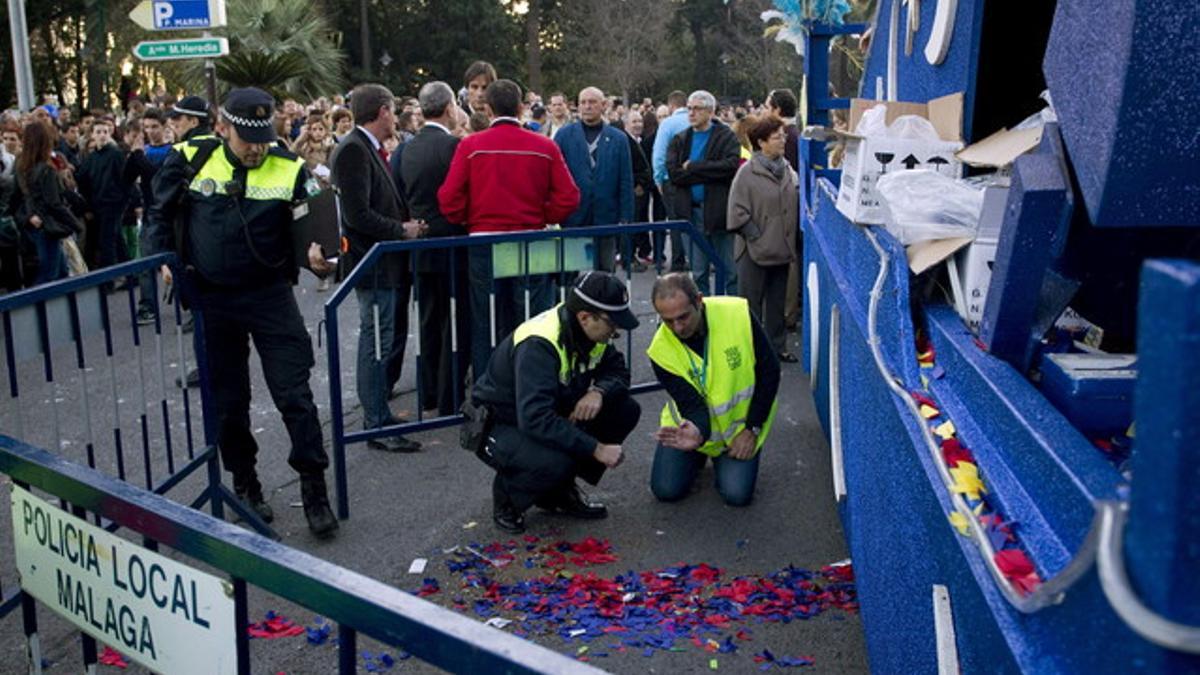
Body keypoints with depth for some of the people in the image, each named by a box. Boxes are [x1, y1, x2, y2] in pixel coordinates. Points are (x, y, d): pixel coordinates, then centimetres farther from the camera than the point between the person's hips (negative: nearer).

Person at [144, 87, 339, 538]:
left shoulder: (289, 168, -8)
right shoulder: (191, 159, -4)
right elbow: (161, 213, 8)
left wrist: (318, 255, -24)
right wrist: (163, 258, -4)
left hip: (270, 295, -2)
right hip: (212, 298, 2)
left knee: (294, 395, -4)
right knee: (228, 401, 12)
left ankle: (314, 491, 7)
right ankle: (245, 486, 30)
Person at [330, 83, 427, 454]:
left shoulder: (370, 149, 15)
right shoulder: (353, 150, -15)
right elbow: (357, 214, -22)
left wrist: (408, 224, 6)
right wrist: (402, 230, -13)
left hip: (391, 264, 10)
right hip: (374, 265, -10)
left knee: (392, 340, 17)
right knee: (376, 346, -3)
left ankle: (380, 412, 29)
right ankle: (377, 426, 5)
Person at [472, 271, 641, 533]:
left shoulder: (593, 332, -8)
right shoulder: (539, 343, -33)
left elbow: (617, 371, 4)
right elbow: (535, 419, -40)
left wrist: (599, 392, -21)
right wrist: (596, 448, -37)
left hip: (551, 415, 8)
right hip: (501, 425, -8)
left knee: (626, 410, -8)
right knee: (554, 462, -38)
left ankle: (559, 490, 6)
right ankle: (507, 494, -2)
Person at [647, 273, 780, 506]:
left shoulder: (737, 314, -25)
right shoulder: (661, 350, -23)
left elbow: (769, 371, -14)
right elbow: (691, 405, -23)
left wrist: (752, 430, -14)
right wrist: (697, 432, -48)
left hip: (740, 423, -1)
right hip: (692, 421, 1)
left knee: (737, 494, -15)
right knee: (666, 490, -9)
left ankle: (723, 458, 19)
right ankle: (697, 458, 22)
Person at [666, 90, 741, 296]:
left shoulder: (726, 137, -1)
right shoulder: (680, 140, 10)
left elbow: (731, 165, -18)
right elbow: (673, 172, -5)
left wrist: (692, 167, -13)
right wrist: (710, 174, -12)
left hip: (719, 210, -4)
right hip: (691, 211, 4)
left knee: (731, 270, 2)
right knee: (698, 273, 11)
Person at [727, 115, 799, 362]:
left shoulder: (787, 170, 6)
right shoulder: (748, 172, -11)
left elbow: (796, 205, 13)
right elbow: (738, 212, -13)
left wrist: (791, 240, 3)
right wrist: (756, 237, -14)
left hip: (781, 248, 6)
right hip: (755, 250, -5)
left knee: (777, 302, 15)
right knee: (752, 304, 4)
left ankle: (777, 346, 26)